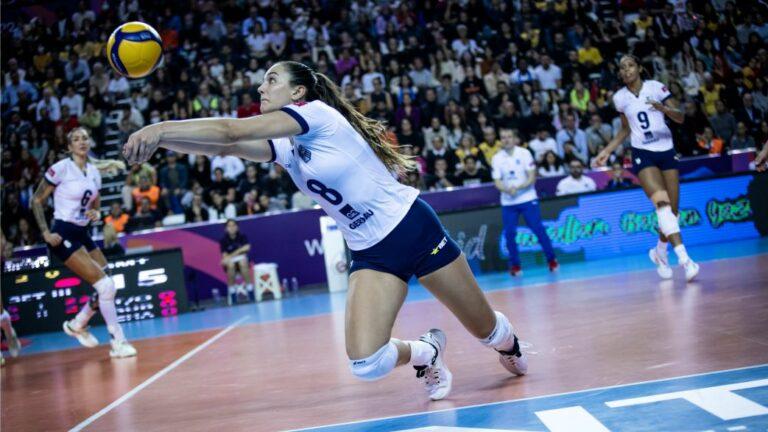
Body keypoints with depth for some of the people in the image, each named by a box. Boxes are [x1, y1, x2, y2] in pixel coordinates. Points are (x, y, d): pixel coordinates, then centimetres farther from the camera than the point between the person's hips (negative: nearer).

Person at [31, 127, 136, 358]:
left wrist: (95, 214, -2)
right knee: (105, 285, -15)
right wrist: (46, 232, -13)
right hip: (63, 235, -8)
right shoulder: (61, 168, -10)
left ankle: (77, 324, 28)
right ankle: (118, 342, -7)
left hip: (82, 234, 8)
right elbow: (36, 201, -6)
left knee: (109, 286, 4)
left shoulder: (94, 172, 10)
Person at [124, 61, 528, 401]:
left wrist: (160, 128, -28)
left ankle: (509, 345, 46)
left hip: (414, 229, -5)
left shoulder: (318, 112, -15)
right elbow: (225, 146, -6)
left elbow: (232, 131, -23)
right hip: (370, 253, 6)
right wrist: (159, 138, -18)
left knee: (486, 330, 9)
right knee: (366, 364, -16)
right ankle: (425, 352, 16)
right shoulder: (283, 147, 6)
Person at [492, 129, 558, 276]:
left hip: (528, 199, -2)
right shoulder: (497, 158, 1)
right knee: (509, 234, -4)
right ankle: (515, 265, 9)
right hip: (508, 202, 2)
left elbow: (532, 177, -7)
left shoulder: (524, 153, -3)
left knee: (539, 230, -4)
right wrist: (507, 189, -23)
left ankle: (552, 260, 9)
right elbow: (497, 182, -2)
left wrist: (518, 188, -22)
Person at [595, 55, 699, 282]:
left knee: (672, 209, 3)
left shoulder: (656, 87, -3)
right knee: (662, 204, -22)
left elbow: (680, 118, -6)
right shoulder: (619, 98, 4)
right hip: (643, 154, -1)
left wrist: (664, 108, -26)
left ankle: (660, 252, 28)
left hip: (666, 150, 1)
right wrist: (607, 151, 11)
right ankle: (684, 258, -29)